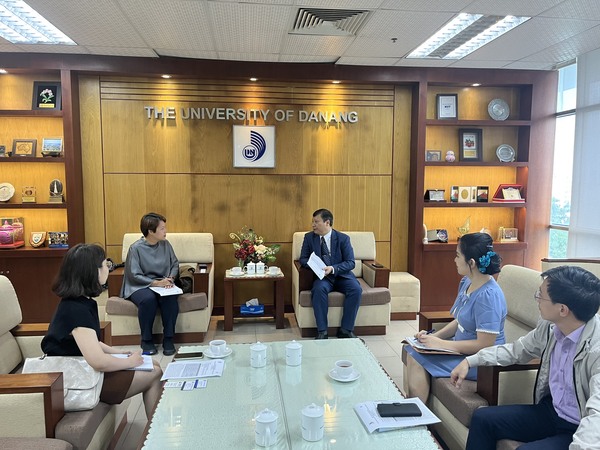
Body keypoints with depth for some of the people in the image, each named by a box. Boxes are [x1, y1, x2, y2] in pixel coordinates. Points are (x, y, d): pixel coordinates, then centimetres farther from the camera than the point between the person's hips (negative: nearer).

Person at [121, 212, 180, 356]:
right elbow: (134, 275, -13)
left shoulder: (165, 244, 5)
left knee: (171, 298, -31)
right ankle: (146, 340, -15)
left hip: (162, 284, 3)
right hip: (140, 286, -3)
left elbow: (175, 264, 12)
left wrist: (171, 278, -9)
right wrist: (156, 283, -22)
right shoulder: (136, 248, -9)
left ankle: (168, 339, -16)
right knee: (148, 299, -36)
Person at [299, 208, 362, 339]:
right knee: (319, 289, -33)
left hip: (341, 275, 0)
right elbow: (303, 259, 4)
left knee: (356, 289, -28)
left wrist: (333, 268, -25)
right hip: (321, 276, 0)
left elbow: (350, 263, -7)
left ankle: (346, 330, -14)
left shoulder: (343, 238, -3)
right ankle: (322, 331, -24)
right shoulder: (309, 237, 3)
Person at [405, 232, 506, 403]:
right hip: (462, 347, 9)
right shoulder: (466, 282, 4)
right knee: (411, 351, -3)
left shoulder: (488, 296, -25)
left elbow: (484, 344, -25)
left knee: (418, 360, -17)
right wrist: (433, 336, -2)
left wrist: (440, 344, -21)